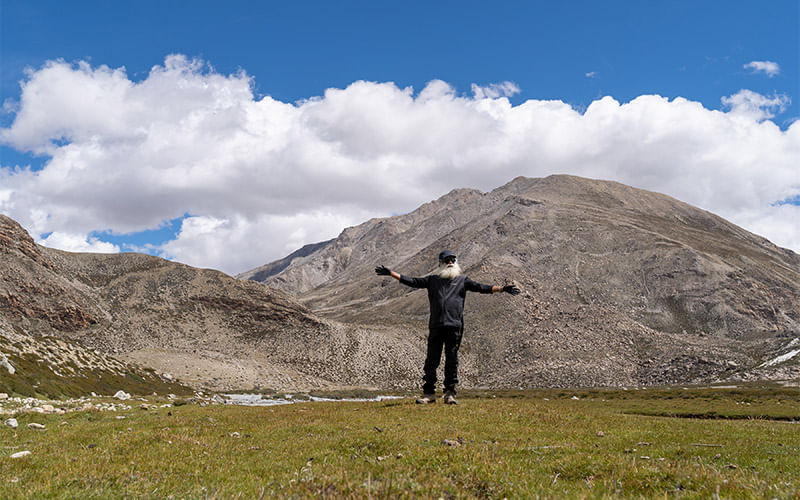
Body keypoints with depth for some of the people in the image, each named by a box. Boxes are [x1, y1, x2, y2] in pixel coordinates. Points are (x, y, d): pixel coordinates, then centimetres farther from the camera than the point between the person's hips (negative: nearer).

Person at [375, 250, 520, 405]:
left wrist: (502, 289, -1)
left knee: (451, 360, 1)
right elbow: (412, 282, 14)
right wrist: (390, 273, 9)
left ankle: (450, 393, 9)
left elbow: (481, 287, 8)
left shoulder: (462, 280, 14)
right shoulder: (432, 280, 15)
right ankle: (429, 393, 8)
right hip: (435, 326, 1)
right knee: (431, 359, 1)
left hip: (454, 326, -1)